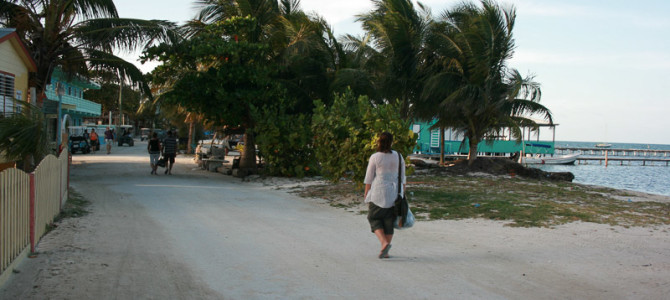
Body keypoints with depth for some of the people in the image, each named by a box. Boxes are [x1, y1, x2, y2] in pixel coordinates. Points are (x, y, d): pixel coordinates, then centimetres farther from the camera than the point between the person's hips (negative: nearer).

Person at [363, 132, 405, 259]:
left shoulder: (375, 157, -7)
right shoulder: (398, 156, 3)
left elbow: (369, 178, -4)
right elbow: (402, 177, 7)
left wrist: (366, 195, 4)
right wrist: (402, 194, 14)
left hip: (378, 193, -3)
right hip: (394, 193, 4)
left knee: (374, 218, 8)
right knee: (389, 221, 10)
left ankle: (384, 243, -13)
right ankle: (385, 252, 11)